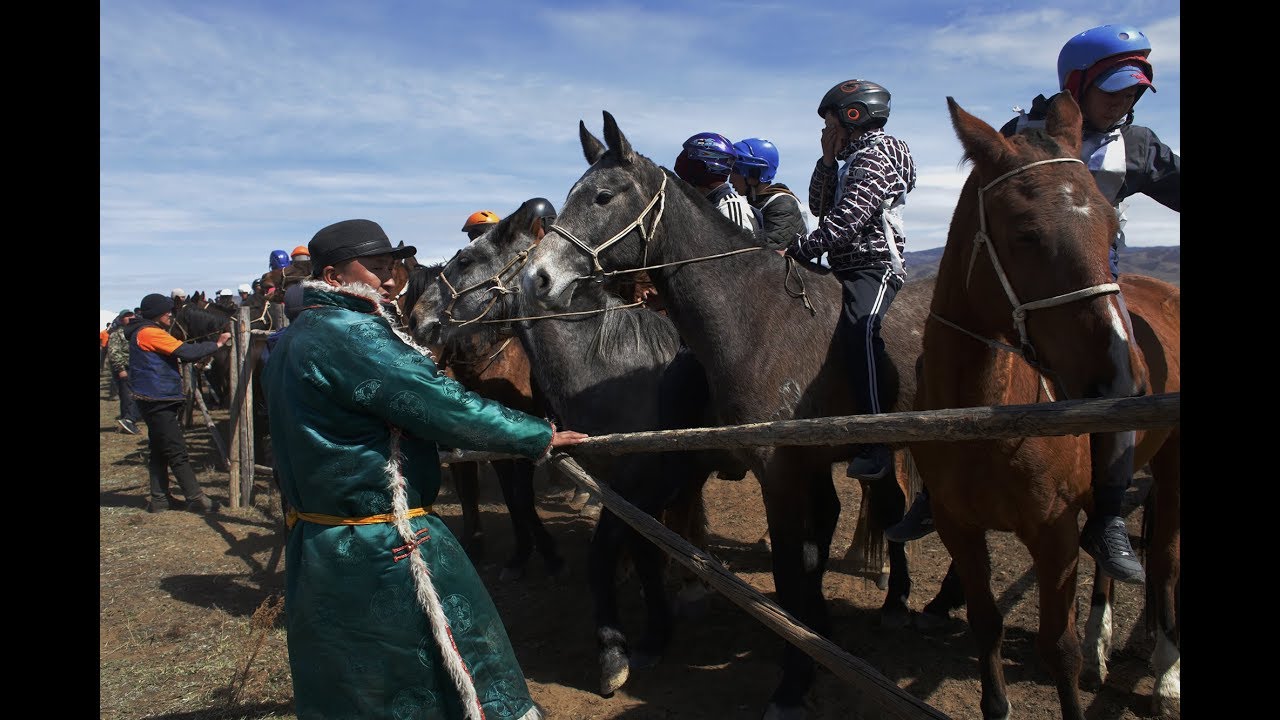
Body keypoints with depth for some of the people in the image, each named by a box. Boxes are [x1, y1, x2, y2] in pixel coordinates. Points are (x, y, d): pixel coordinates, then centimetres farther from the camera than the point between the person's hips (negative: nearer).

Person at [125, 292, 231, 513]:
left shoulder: (144, 333, 18)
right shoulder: (150, 333, -14)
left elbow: (179, 353, 17)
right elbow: (186, 352, -20)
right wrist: (217, 343, -13)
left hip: (155, 401, 10)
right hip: (159, 401, -10)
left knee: (160, 451, 12)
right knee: (177, 452, -7)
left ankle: (159, 499, 15)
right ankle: (196, 499, -4)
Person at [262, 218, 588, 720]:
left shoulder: (291, 342, 10)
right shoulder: (351, 335, -21)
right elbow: (446, 408, -23)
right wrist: (540, 436, -14)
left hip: (315, 547, 10)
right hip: (384, 554, -10)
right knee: (470, 675, 5)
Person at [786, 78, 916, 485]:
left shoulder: (876, 154, -7)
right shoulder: (855, 159, 24)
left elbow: (845, 221, -19)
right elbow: (820, 206, 20)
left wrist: (799, 249, -17)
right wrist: (828, 158, 13)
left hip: (875, 266, -11)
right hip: (850, 270, 11)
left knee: (857, 332, -33)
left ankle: (877, 445, -39)